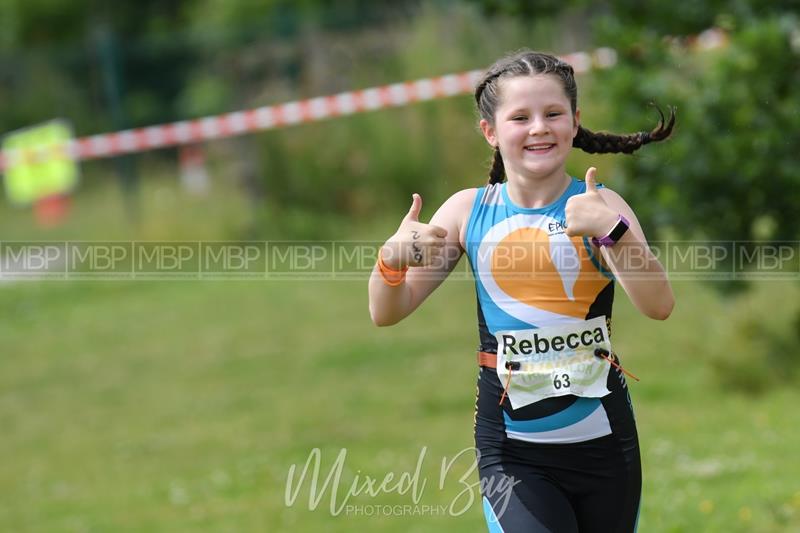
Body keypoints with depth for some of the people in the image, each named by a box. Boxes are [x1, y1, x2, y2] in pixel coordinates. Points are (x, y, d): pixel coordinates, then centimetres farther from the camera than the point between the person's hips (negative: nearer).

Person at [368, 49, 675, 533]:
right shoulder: (469, 211, 1)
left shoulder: (599, 205, -6)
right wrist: (392, 261, -17)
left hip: (602, 443, 0)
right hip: (511, 451, 0)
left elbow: (659, 305, -19)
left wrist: (611, 230, -34)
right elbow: (387, 313, 4)